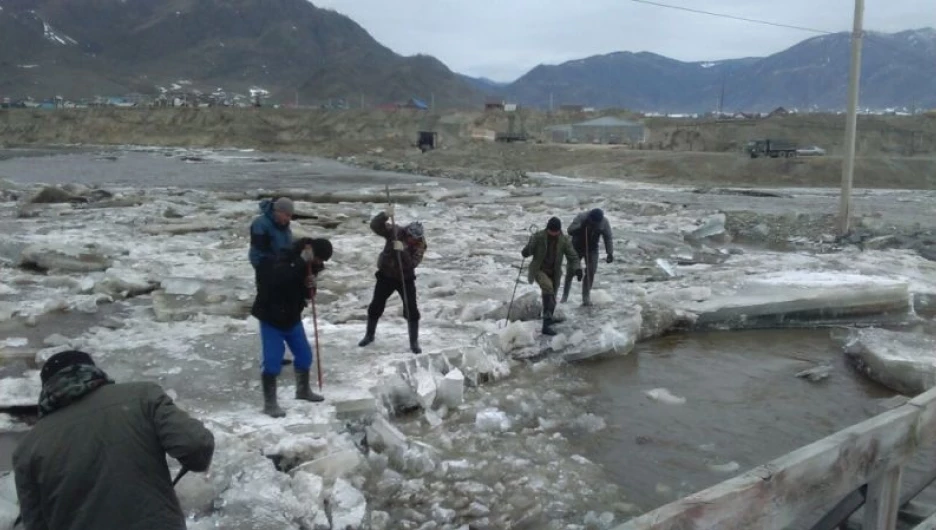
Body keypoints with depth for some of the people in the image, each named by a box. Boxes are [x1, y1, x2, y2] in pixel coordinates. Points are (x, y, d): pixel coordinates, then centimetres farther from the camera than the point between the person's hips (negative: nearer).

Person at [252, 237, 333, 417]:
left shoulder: (310, 266, -1)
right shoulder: (284, 260, -25)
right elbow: (281, 279, -46)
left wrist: (311, 287, -15)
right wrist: (302, 261, -44)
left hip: (292, 317, 7)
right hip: (271, 317, -7)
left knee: (305, 354, 12)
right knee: (273, 361, -8)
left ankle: (303, 390, 34)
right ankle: (269, 403, 4)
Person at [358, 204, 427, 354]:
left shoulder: (420, 244, -18)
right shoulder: (395, 232, -17)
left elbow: (413, 263, -29)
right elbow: (374, 226, -27)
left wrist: (402, 251, -43)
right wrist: (385, 215, -44)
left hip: (406, 278, -1)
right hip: (386, 276, 1)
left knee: (411, 310, -5)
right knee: (376, 306, 10)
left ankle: (414, 342, 10)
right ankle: (369, 335, 32)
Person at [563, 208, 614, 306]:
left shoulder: (604, 223, -17)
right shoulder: (581, 217, -25)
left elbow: (608, 238, -11)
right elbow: (570, 230, -29)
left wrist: (610, 253, -22)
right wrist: (581, 226, -45)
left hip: (592, 249, 2)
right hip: (577, 247, -2)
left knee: (591, 271, -11)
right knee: (571, 271, 2)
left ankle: (586, 297, -1)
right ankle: (565, 295, 20)